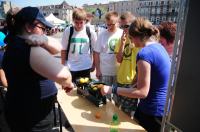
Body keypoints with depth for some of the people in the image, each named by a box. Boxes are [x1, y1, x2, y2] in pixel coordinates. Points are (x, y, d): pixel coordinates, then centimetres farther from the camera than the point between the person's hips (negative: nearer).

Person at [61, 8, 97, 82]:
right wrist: (63, 65, 1)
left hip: (85, 67, 0)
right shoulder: (68, 31, -6)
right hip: (70, 67, 0)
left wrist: (93, 64, 7)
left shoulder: (90, 32, -6)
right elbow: (64, 50, 0)